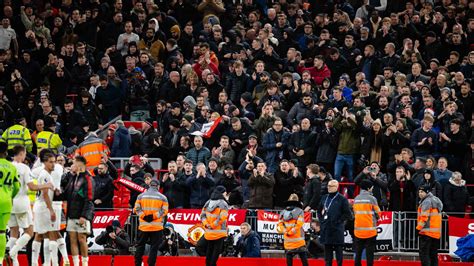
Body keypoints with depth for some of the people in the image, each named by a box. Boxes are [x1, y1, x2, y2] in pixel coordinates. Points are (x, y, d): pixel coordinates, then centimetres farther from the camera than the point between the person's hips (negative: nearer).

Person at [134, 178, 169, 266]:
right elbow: (164, 211, -7)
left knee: (140, 246, 13)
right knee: (154, 247, 2)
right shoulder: (162, 197, -1)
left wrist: (143, 216, -7)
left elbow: (137, 209, -1)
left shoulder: (141, 196, 4)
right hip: (157, 227, -2)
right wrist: (154, 216, -12)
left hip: (143, 226, 2)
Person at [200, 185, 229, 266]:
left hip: (209, 232, 7)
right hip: (219, 232, -7)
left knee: (209, 249, 15)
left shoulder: (208, 202, 10)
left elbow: (202, 214, 9)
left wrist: (206, 224, 0)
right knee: (217, 250, -2)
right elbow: (222, 217, -22)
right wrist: (214, 225, -13)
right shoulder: (223, 204, -12)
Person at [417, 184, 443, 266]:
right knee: (433, 255, 13)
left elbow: (424, 217, -18)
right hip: (436, 233, 9)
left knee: (423, 253, -10)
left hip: (427, 231, -9)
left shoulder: (426, 202, -10)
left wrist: (418, 228, -17)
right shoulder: (436, 200, 20)